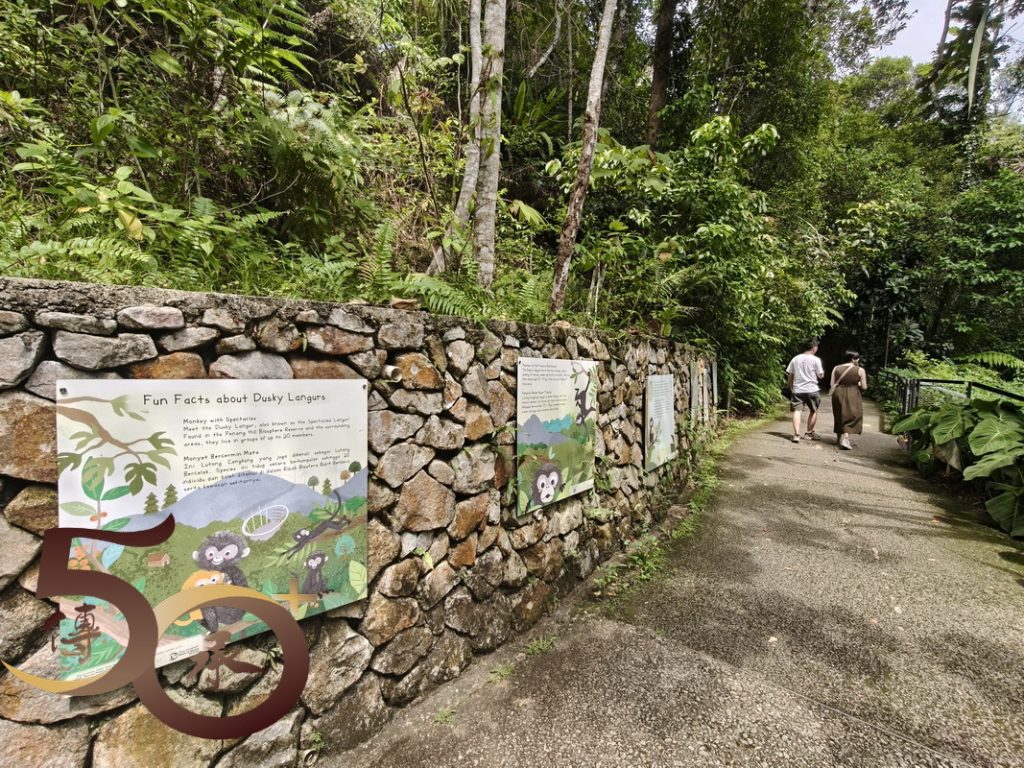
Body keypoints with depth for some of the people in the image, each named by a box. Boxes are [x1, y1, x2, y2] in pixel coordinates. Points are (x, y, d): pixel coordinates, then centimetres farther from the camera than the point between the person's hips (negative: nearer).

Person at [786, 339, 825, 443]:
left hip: (797, 390, 2)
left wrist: (791, 388, 18)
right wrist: (823, 372, 22)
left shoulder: (795, 359, 7)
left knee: (797, 411, -4)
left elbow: (789, 375, 8)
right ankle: (809, 433, 24)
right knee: (814, 411, 17)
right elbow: (820, 376, -1)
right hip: (812, 390, -2)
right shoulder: (816, 359, -4)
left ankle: (796, 434, -19)